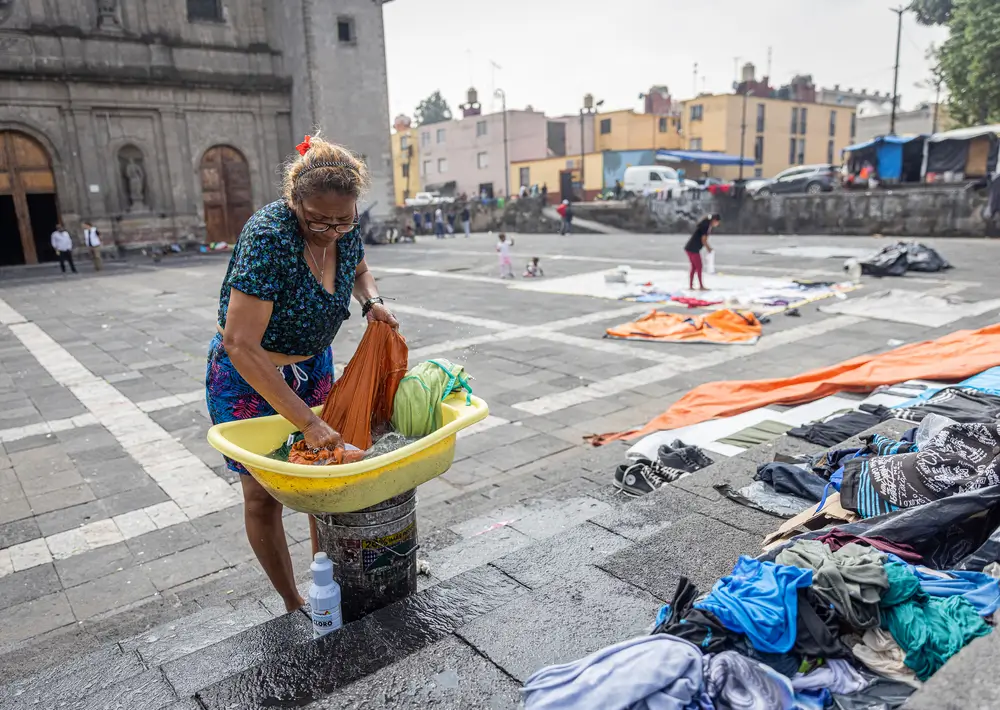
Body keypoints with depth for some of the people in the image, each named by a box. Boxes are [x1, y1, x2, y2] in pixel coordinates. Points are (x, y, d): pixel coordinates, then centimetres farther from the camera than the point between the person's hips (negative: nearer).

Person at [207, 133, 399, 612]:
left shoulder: (344, 230, -12)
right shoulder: (268, 236, -32)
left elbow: (359, 271, 14)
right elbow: (241, 345, -35)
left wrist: (372, 302, -9)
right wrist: (308, 422, -36)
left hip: (313, 365, 6)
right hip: (248, 376, -5)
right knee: (263, 496, 5)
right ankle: (294, 606, 23)